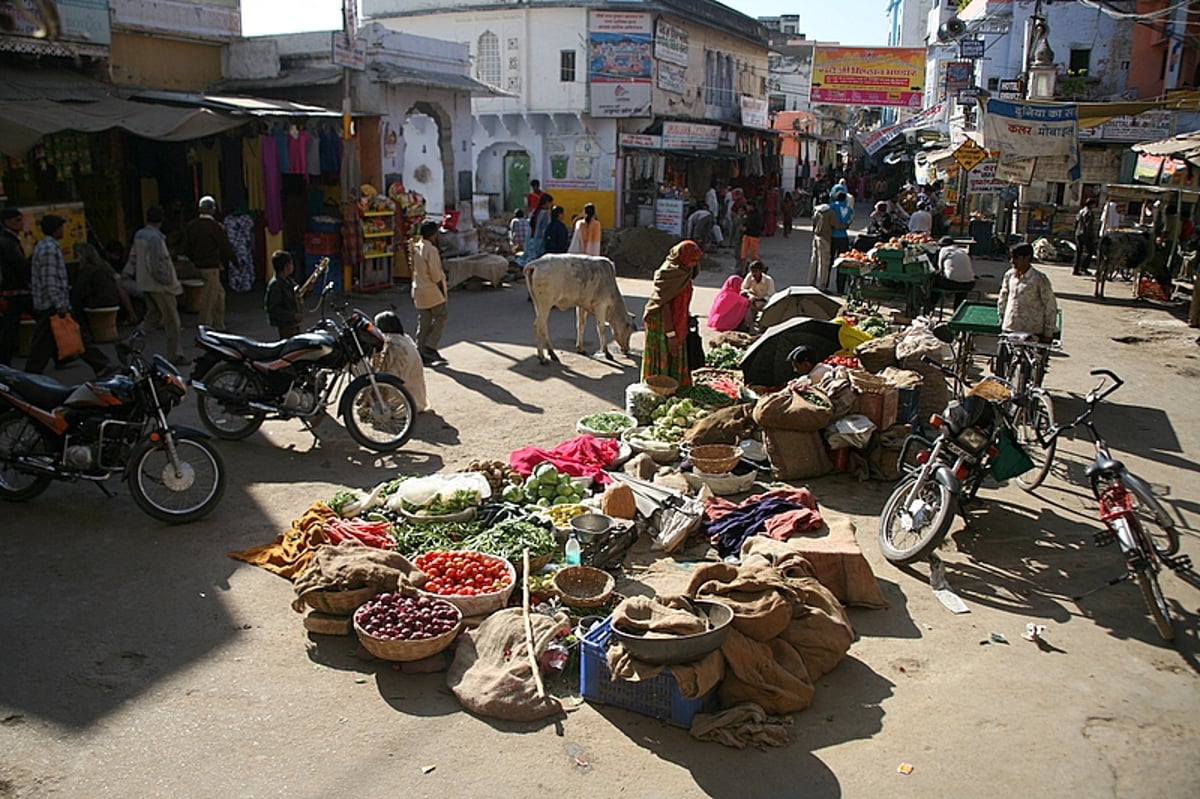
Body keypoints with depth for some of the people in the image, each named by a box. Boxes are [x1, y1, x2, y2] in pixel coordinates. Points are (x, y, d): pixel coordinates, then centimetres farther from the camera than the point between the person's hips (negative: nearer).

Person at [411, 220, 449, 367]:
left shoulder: (415, 248, 8)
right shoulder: (431, 250, -17)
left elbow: (414, 270, 13)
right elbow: (435, 274, -19)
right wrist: (443, 289, -4)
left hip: (419, 290, 8)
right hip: (432, 291, -8)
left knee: (423, 322, 10)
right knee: (441, 317, 6)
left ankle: (421, 353, 13)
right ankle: (430, 346, -3)